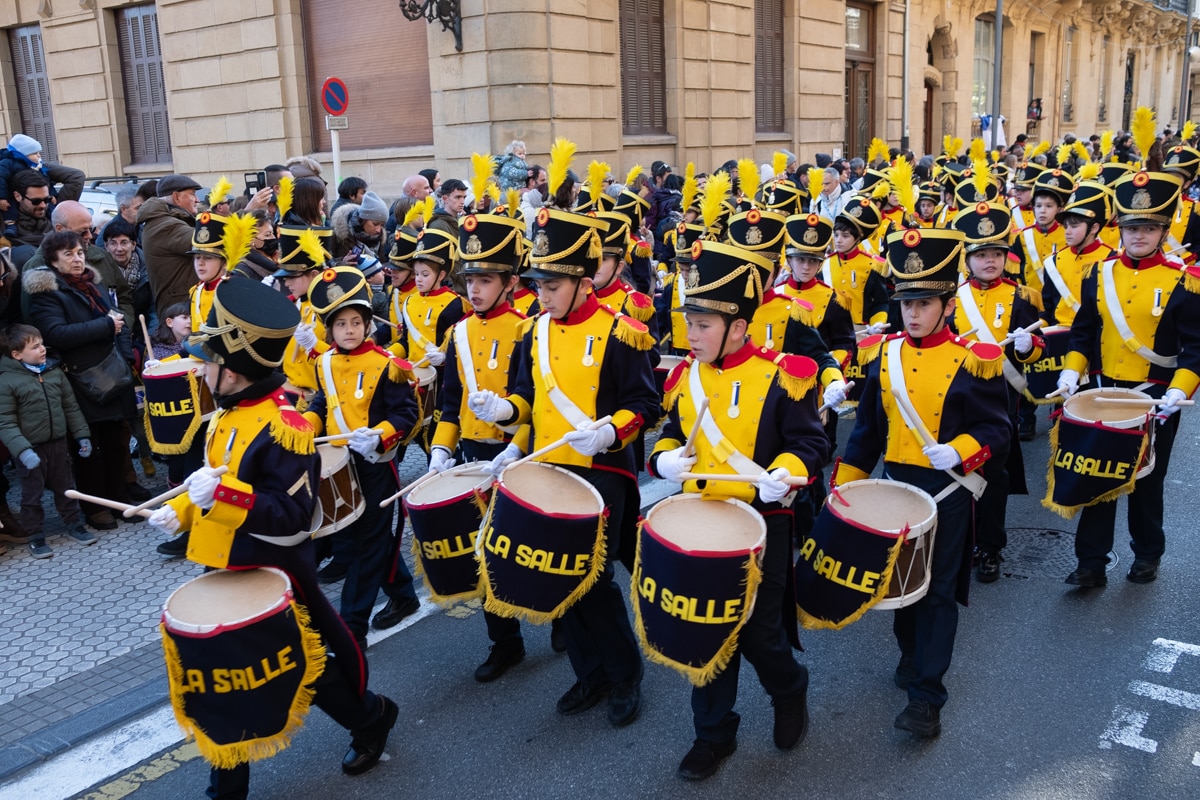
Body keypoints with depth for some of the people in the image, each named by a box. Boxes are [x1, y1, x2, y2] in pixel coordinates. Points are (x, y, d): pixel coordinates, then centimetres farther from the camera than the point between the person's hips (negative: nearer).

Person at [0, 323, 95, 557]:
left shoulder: (55, 371, 1)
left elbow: (71, 407, 9)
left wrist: (82, 435, 6)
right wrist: (22, 450, -27)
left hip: (58, 443, 4)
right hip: (30, 448, -4)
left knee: (65, 488, 18)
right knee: (32, 495, 9)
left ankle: (73, 525, 34)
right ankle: (36, 538, 21)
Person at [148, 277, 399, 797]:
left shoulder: (281, 429, -24)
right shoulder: (230, 414, 5)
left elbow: (292, 515, -28)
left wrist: (222, 493, -37)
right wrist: (180, 511, 5)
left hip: (271, 577, -8)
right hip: (224, 573, 8)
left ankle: (370, 719, 38)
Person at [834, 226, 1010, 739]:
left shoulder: (972, 362, -11)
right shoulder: (882, 356, 1)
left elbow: (997, 430, -6)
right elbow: (867, 429, 8)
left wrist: (958, 451, -25)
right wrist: (843, 486, 6)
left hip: (946, 492, -4)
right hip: (895, 485, 5)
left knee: (938, 591, 2)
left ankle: (926, 696, 9)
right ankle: (912, 655, 41)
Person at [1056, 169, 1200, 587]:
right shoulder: (1099, 274, 0)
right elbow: (1083, 332, 7)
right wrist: (1071, 372, -7)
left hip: (1155, 398, -2)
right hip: (1103, 391, 3)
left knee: (1146, 480, 12)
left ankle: (1147, 553, 34)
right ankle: (1091, 563, 14)